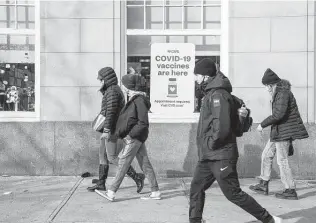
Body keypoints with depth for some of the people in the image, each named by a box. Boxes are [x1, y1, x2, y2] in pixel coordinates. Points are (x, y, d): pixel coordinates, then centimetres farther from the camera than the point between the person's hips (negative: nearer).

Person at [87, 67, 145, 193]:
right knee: (102, 154, 12)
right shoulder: (114, 90, 17)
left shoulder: (112, 90, -15)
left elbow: (111, 111, -24)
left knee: (112, 157, -8)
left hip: (111, 129, -10)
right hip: (110, 129, 10)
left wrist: (106, 130, -28)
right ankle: (101, 183, 17)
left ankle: (137, 177, -6)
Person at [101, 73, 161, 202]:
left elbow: (143, 123, -19)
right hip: (137, 138, 10)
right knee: (145, 164, 10)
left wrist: (131, 135, -20)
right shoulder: (134, 99, 12)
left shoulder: (139, 100, -17)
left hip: (134, 138, -10)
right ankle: (155, 192, 15)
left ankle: (111, 192, 1)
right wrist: (121, 132, 15)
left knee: (123, 164, -5)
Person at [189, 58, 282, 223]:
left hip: (221, 156, -10)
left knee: (233, 194, -2)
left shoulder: (218, 94, -16)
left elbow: (222, 126, -27)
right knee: (196, 189, 11)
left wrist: (211, 143, -13)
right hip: (207, 156, 10)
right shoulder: (210, 93, 14)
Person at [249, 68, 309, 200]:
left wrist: (263, 124, -17)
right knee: (266, 155, 15)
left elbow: (278, 114, -25)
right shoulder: (279, 93, 14)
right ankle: (264, 185, 24)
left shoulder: (283, 93, -17)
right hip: (278, 131, 10)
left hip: (283, 132, -10)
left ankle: (291, 191, 5)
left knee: (282, 161, -4)